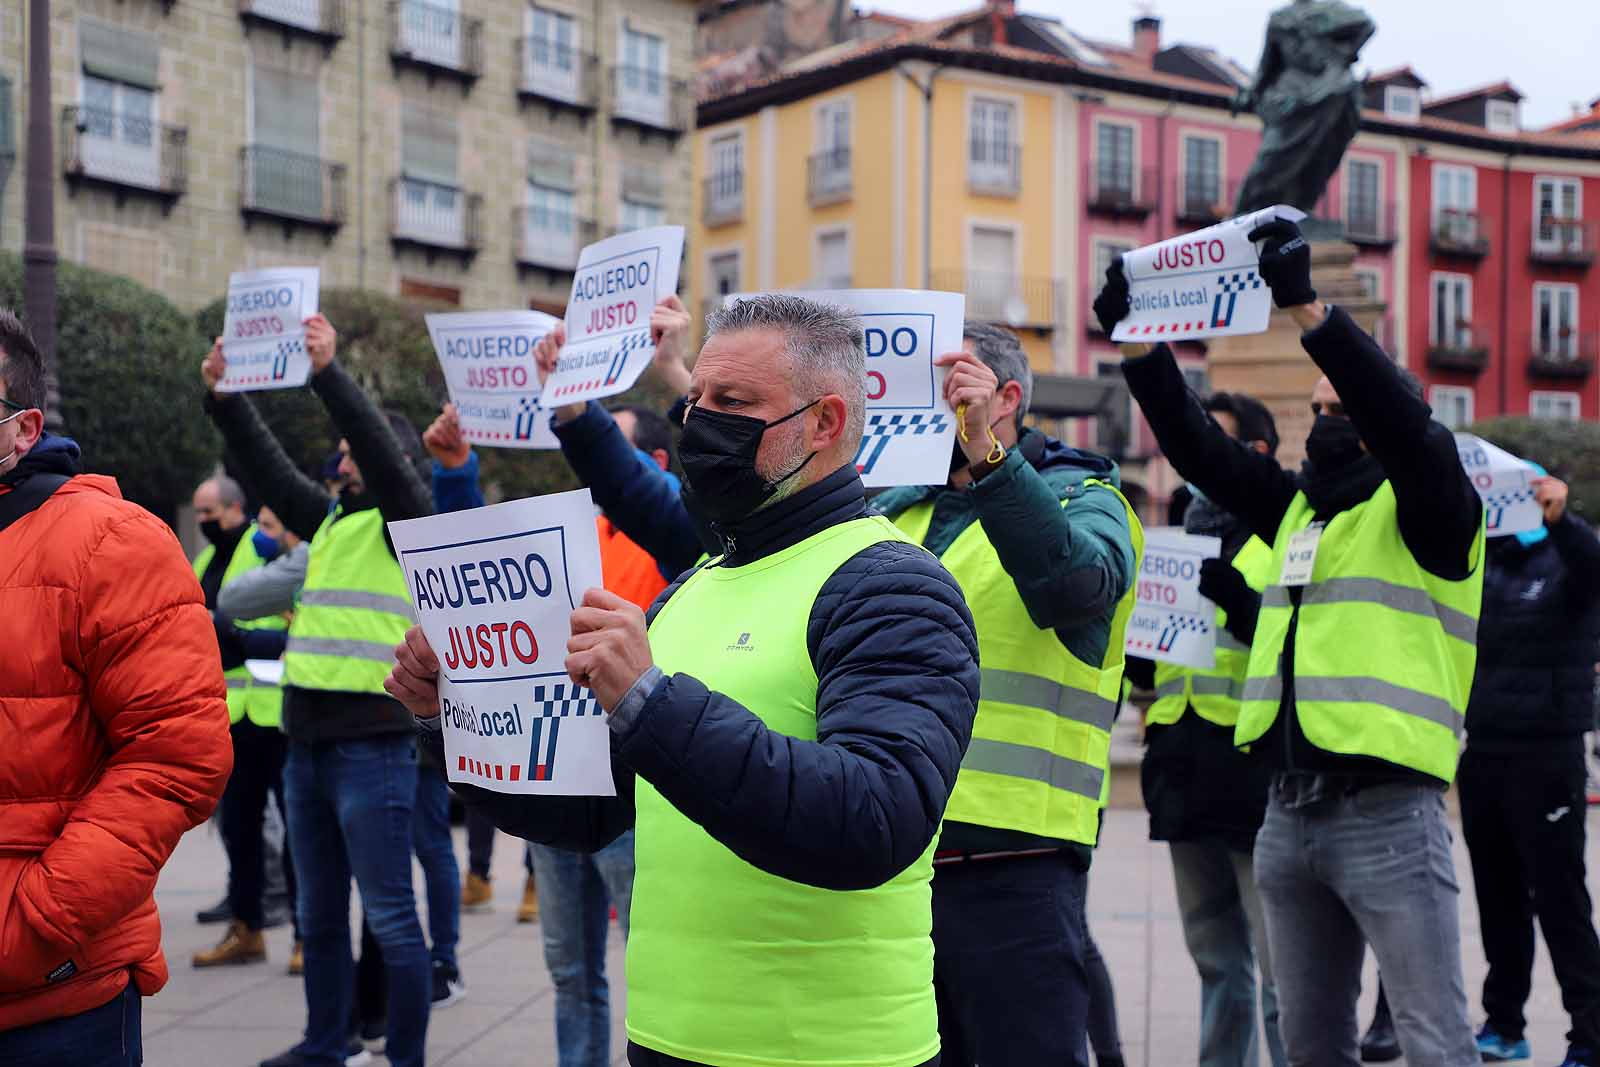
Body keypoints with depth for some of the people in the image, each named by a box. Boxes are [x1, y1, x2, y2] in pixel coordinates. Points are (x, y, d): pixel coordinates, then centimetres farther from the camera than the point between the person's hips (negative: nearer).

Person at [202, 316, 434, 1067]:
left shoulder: (407, 521, -4)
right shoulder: (329, 520, 15)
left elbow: (381, 449, -19)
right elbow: (267, 467, 12)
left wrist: (328, 372, -25)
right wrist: (224, 398, 1)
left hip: (374, 746, -8)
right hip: (307, 743, 8)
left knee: (389, 914, -3)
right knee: (319, 914, 16)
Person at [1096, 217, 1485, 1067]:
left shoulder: (1423, 511, -2)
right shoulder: (1297, 509, 18)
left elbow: (1401, 419, -20)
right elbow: (1198, 448, 14)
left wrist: (1307, 307, -28)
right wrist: (1137, 337, 6)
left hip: (1386, 813, -7)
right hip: (1289, 813, 7)